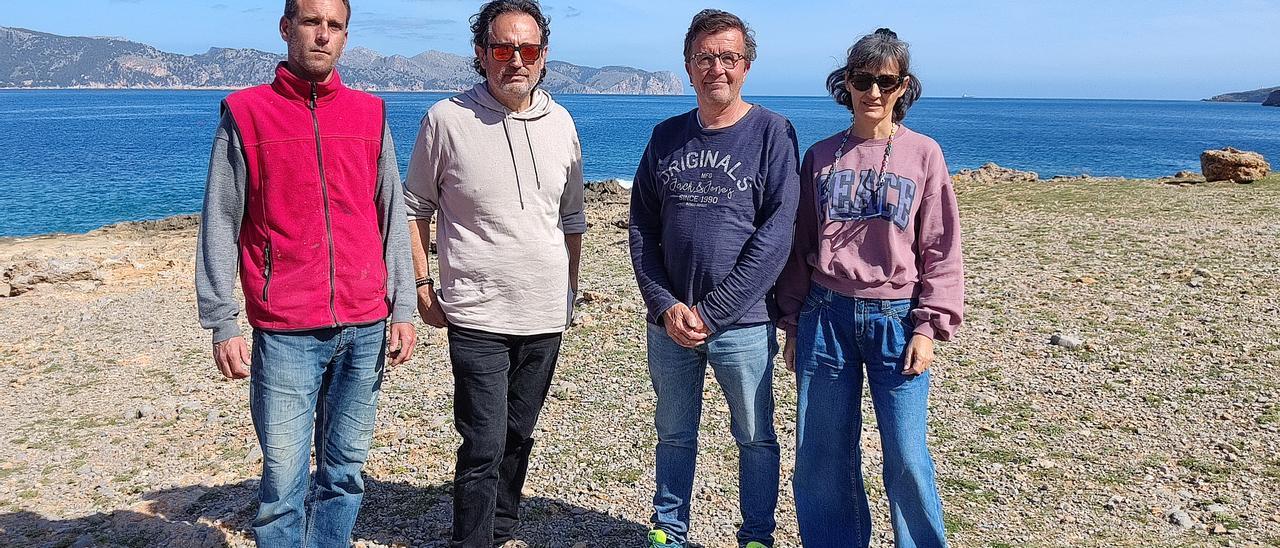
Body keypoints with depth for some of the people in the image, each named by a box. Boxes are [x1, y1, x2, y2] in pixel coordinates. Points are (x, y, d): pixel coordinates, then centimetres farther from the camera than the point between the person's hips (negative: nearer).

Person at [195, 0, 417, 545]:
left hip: (364, 329, 3)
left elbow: (392, 218, 11)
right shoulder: (246, 114, 3)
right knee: (283, 483, 1)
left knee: (345, 472, 11)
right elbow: (219, 228, 2)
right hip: (285, 333, -3)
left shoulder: (369, 115, 10)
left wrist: (403, 307, 5)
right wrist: (222, 323, -4)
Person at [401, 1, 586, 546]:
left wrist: (571, 286, 15)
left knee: (518, 435, 16)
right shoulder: (447, 119, -6)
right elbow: (415, 208, 3)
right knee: (484, 445, -6)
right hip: (478, 316, -4)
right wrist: (422, 286, -2)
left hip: (546, 316, 4)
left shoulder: (560, 123, 6)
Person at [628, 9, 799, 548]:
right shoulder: (666, 136, 7)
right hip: (669, 321, 3)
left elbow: (777, 234, -13)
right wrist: (665, 305, -8)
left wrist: (710, 311, -16)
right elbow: (641, 229, 6)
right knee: (674, 433, 16)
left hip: (743, 325, -3)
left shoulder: (771, 133, -5)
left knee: (755, 437, 11)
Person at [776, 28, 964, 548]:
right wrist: (793, 321, 8)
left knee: (906, 457, -2)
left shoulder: (923, 154, 2)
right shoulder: (820, 155, 8)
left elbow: (941, 249, 1)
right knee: (823, 454, 7)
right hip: (826, 316, 2)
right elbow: (799, 245, 11)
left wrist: (928, 326, -6)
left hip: (896, 319, -2)